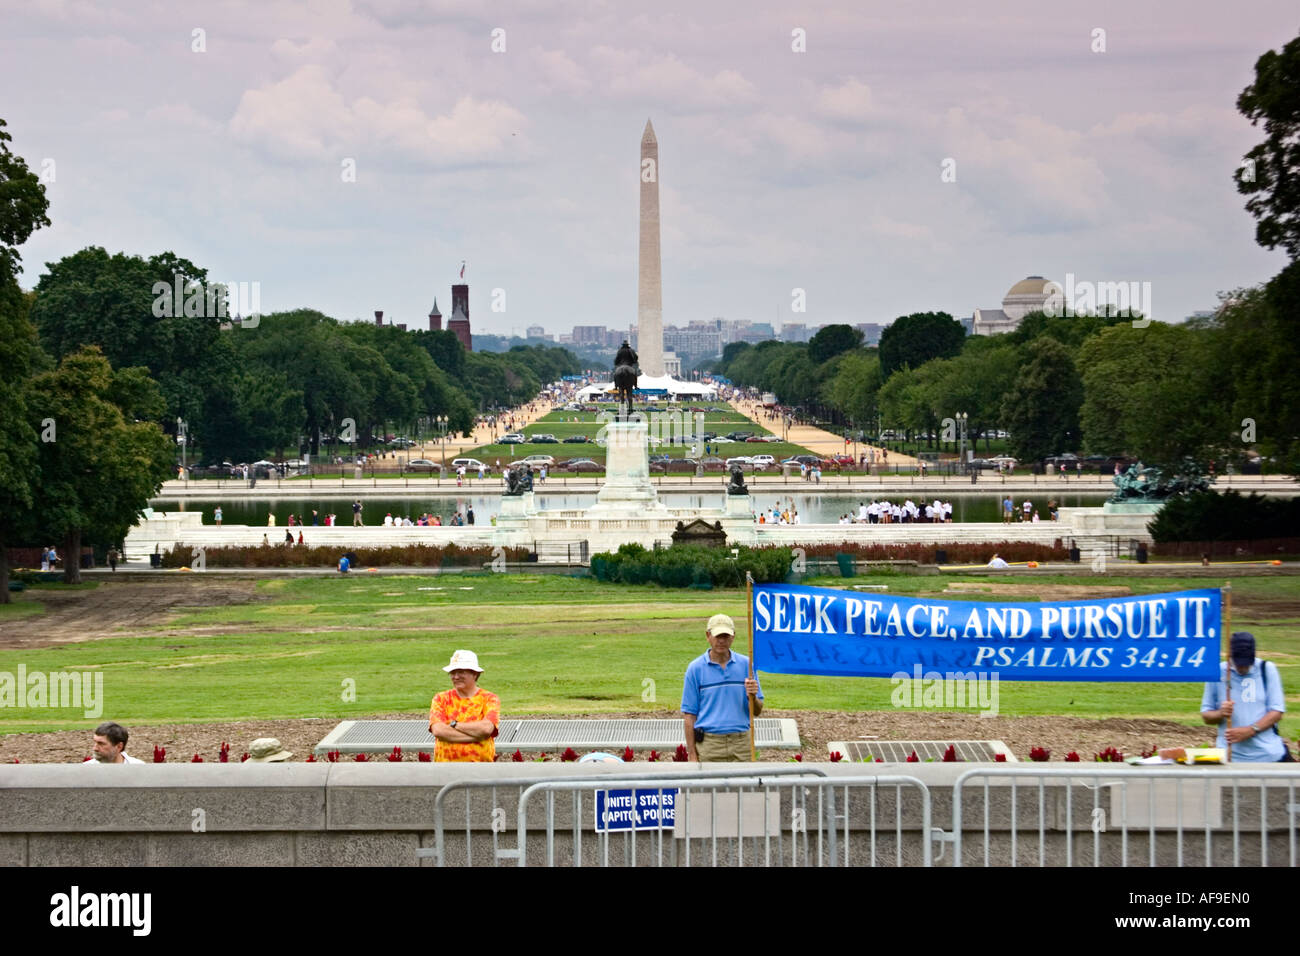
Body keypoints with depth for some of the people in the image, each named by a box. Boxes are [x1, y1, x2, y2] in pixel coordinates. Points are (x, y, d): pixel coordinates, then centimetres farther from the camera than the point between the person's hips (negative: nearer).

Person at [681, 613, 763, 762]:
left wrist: (752, 697, -14)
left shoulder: (746, 664, 7)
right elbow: (689, 714, 2)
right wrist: (692, 754, -4)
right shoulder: (695, 668, 2)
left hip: (741, 744, 2)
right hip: (709, 744, -2)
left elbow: (757, 711, 9)